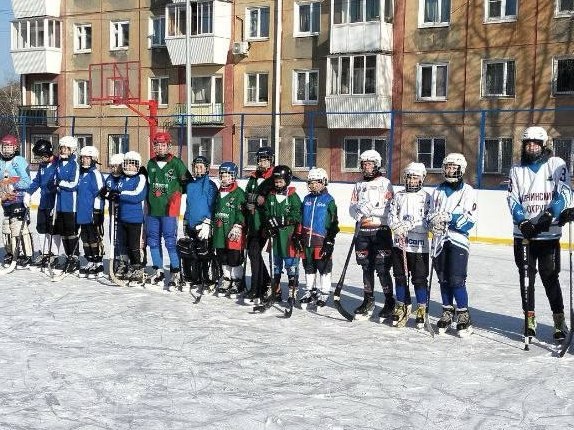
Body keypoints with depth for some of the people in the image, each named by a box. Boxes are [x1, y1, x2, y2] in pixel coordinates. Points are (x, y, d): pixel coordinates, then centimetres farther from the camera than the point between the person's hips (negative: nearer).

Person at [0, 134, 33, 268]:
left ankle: (27, 256, -6)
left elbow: (27, 182, -12)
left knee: (20, 228, -11)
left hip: (19, 201, -8)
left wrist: (11, 185, -16)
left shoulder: (19, 161, -6)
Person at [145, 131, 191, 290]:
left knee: (170, 242, -8)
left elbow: (187, 182, -1)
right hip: (152, 209, 6)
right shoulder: (151, 164, 12)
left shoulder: (176, 163, -5)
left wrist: (175, 194, -1)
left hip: (169, 209, -6)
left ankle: (175, 273, -1)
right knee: (153, 241, 10)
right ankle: (158, 271, 22)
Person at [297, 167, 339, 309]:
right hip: (307, 240, 6)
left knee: (324, 266, 0)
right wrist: (298, 236, 11)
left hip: (322, 240, -6)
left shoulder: (329, 200, -5)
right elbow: (301, 219, 17)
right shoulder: (307, 199, 12)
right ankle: (310, 290, 23)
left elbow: (333, 222, -6)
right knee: (308, 266, 12)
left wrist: (330, 240, -11)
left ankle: (324, 292, 11)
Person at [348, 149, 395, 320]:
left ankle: (389, 302, 5)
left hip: (381, 231, -5)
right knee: (366, 267, 10)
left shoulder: (385, 183, 0)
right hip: (362, 231, 5)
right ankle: (368, 300, 21)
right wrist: (360, 216, -12)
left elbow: (387, 207, -11)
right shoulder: (359, 185, 16)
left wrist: (364, 207, -19)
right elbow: (352, 208, 10)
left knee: (382, 268, -6)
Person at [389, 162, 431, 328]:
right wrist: (397, 227, -16)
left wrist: (408, 225, -21)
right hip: (399, 243, 4)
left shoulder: (426, 197, -1)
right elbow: (392, 216, 5)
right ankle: (402, 306, 23)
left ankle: (422, 309, 13)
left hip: (419, 246, -3)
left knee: (419, 278, 0)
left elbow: (427, 221, -9)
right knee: (400, 276, 9)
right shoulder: (398, 196, 10)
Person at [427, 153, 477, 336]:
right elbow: (431, 214, 16)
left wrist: (449, 217, -22)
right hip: (440, 240, 5)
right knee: (443, 279, 9)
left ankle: (464, 317, -1)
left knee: (457, 280, -11)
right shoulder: (438, 191, 14)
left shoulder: (467, 191, -1)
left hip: (458, 240, -5)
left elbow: (470, 219, -9)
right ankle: (447, 314, 21)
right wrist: (433, 221, -7)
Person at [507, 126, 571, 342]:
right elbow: (512, 199, 2)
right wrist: (523, 221, -13)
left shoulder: (556, 164, 1)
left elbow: (565, 193, -6)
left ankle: (559, 321, 5)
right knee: (526, 276, 7)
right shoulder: (517, 169, 10)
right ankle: (530, 319, 16)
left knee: (550, 276, -4)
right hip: (523, 233, 3)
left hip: (548, 233, -3)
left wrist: (549, 214, -20)